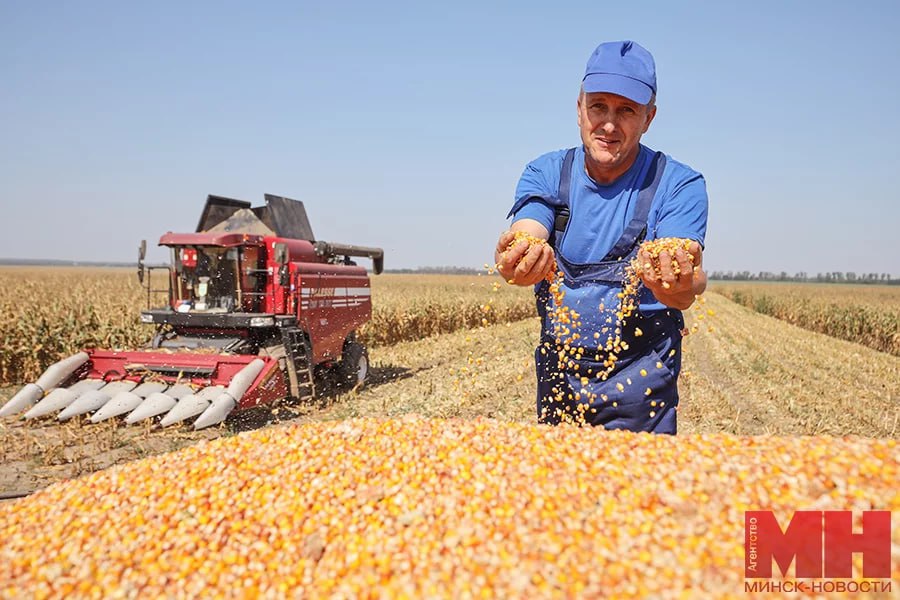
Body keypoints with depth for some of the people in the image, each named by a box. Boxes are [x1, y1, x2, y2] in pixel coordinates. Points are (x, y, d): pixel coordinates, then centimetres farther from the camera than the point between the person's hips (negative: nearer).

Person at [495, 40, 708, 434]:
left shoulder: (680, 185, -9)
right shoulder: (545, 174, -1)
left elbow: (685, 294, -22)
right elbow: (526, 236, -21)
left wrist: (679, 284, -47)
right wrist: (517, 261, -46)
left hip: (639, 380, -2)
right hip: (559, 374, 3)